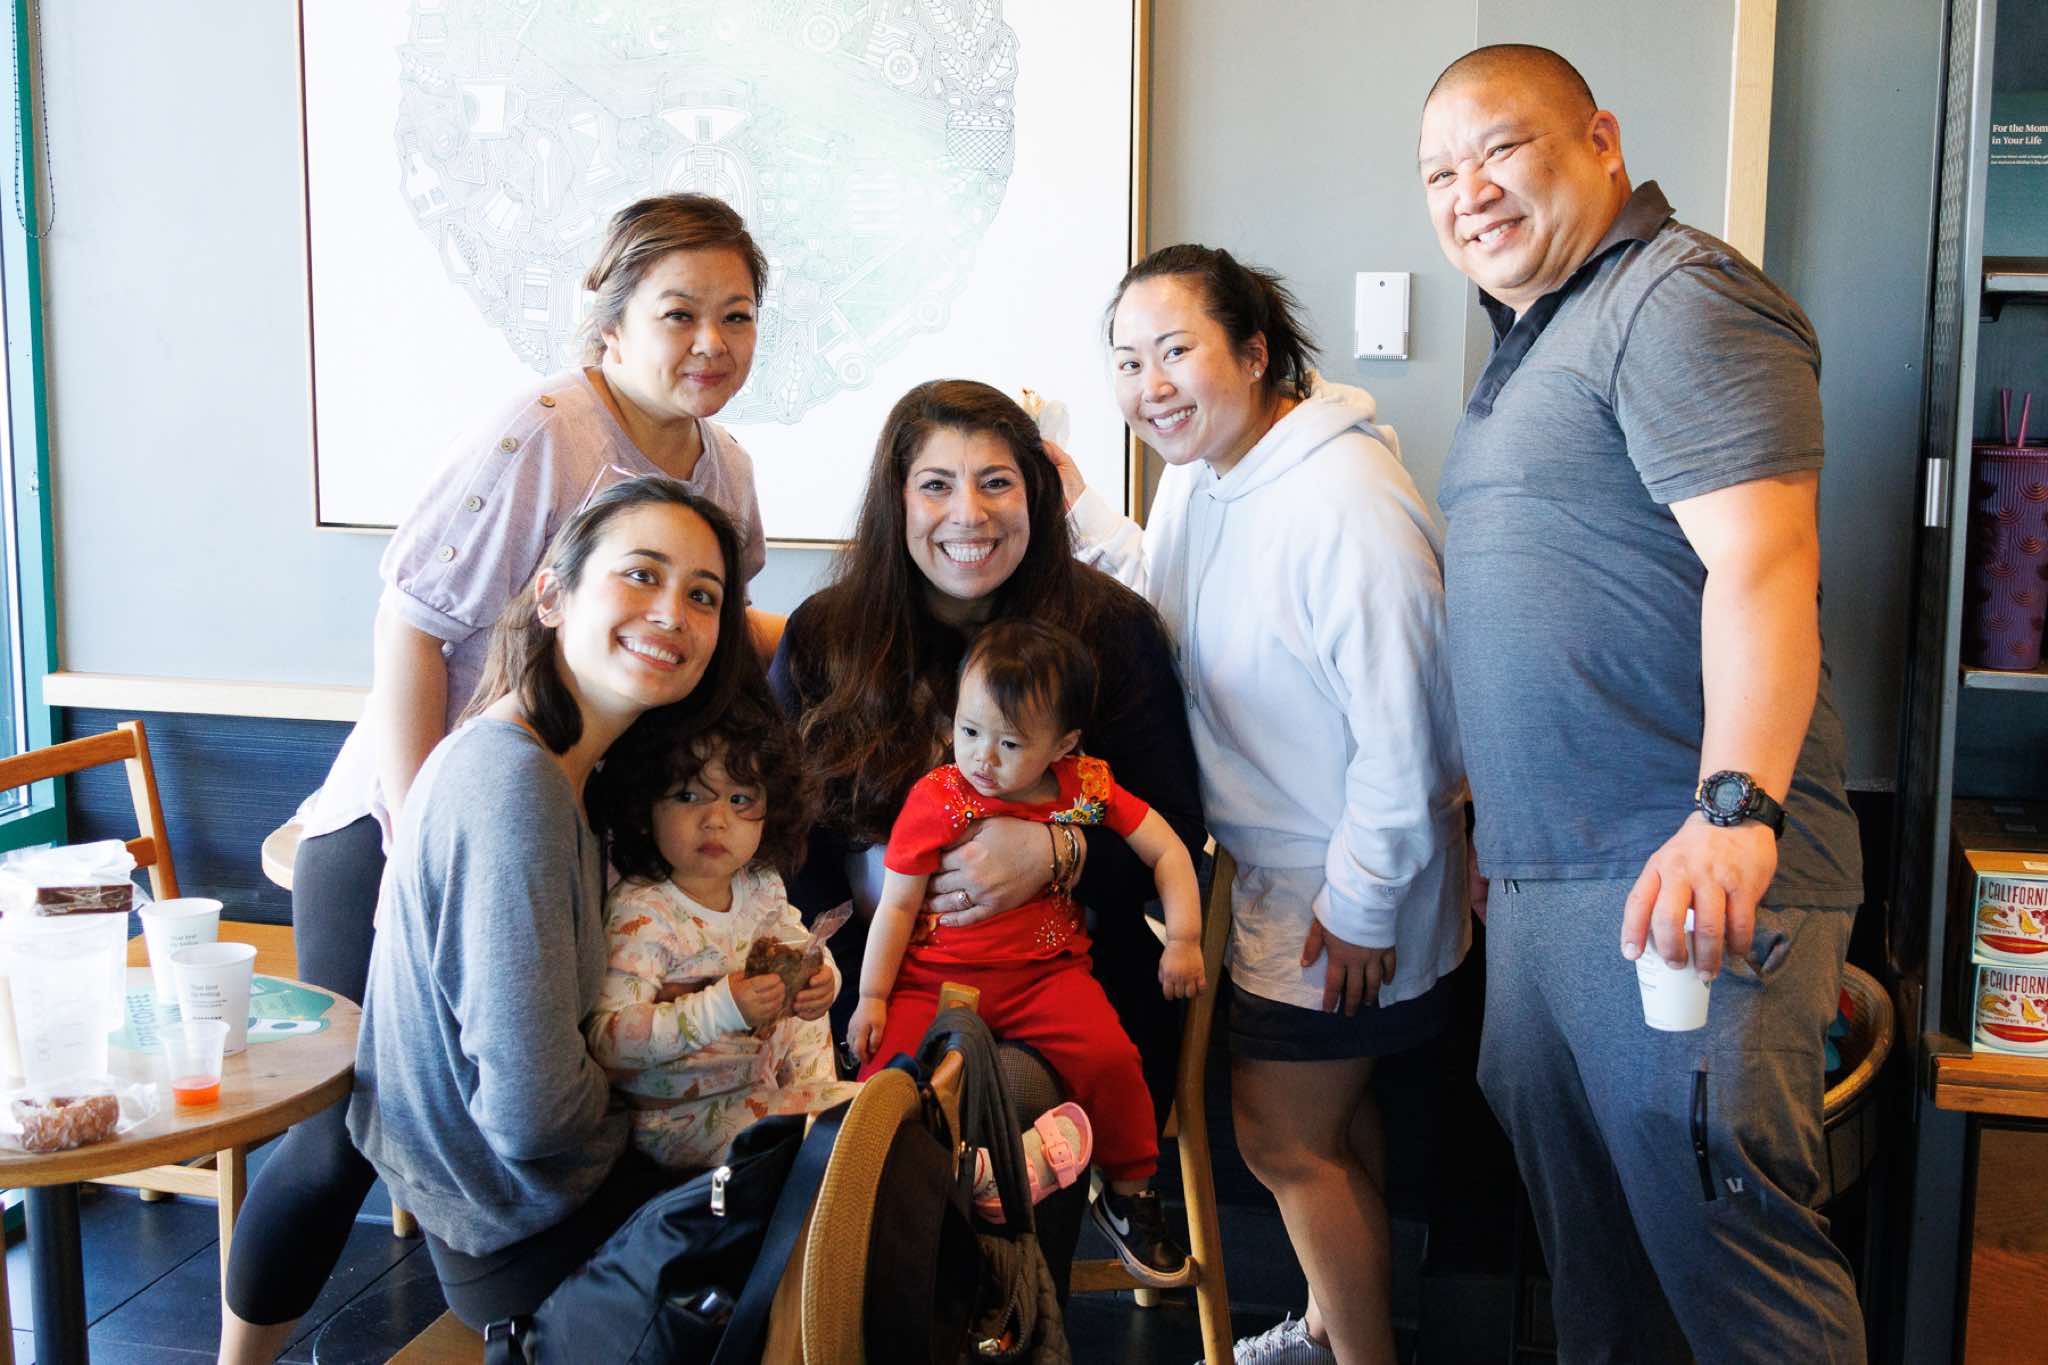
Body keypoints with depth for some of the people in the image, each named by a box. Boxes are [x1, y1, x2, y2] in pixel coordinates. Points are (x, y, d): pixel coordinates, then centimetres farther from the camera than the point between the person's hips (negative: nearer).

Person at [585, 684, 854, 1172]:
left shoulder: (760, 886, -1)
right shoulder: (641, 914, -25)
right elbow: (606, 1041, -32)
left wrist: (820, 982, -12)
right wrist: (722, 1008, -40)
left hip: (768, 1074, 8)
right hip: (682, 1120, -8)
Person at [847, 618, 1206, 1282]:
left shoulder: (1087, 787, 0)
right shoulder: (935, 798, -5)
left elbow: (1167, 851, 7)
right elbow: (897, 905, -1)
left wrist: (1184, 940, -1)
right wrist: (872, 996, -1)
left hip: (1046, 971, 0)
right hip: (936, 976, 0)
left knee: (1109, 1057, -25)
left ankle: (1129, 1195, 1)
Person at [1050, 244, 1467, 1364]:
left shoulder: (1345, 507, -28)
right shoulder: (1196, 472, 0)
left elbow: (1403, 726, -26)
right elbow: (1172, 612, 14)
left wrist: (1361, 901, -20)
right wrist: (1075, 502, 4)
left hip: (1346, 894, -9)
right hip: (1268, 862, 9)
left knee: (1283, 1138, 3)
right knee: (1328, 1106, 24)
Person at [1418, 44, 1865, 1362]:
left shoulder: (1677, 296, -9)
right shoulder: (1534, 335, 22)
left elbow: (1761, 561, -22)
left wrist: (1736, 807, -35)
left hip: (1681, 880, -10)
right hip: (1542, 879, 10)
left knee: (1720, 1240, -8)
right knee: (1586, 1241, 15)